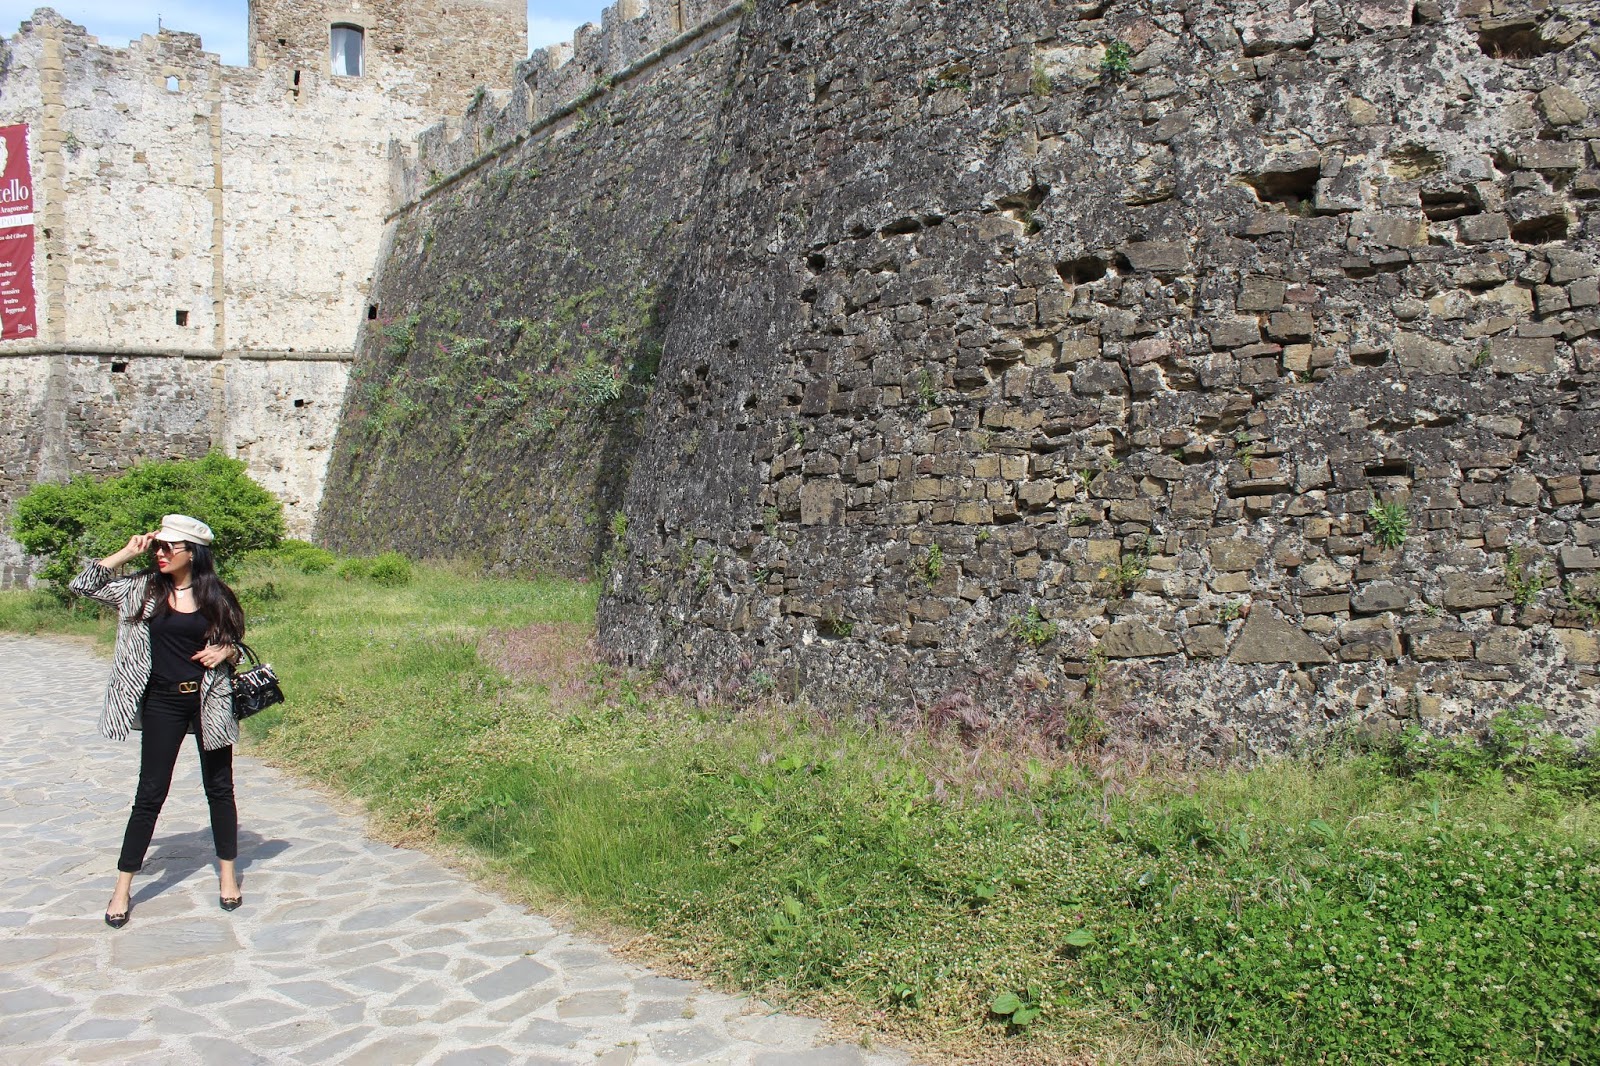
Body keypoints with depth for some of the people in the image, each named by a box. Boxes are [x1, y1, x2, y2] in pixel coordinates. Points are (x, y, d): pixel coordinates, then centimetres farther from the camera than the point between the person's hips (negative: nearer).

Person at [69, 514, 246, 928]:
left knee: (219, 788, 9)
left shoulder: (215, 596, -1)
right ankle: (122, 888, 14)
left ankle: (227, 874, 24)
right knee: (150, 794, 4)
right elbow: (84, 584, -4)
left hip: (209, 702, 0)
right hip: (163, 704, 0)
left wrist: (226, 651, -14)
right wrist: (128, 552, -9)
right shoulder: (144, 588, 0)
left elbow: (233, 645, 9)